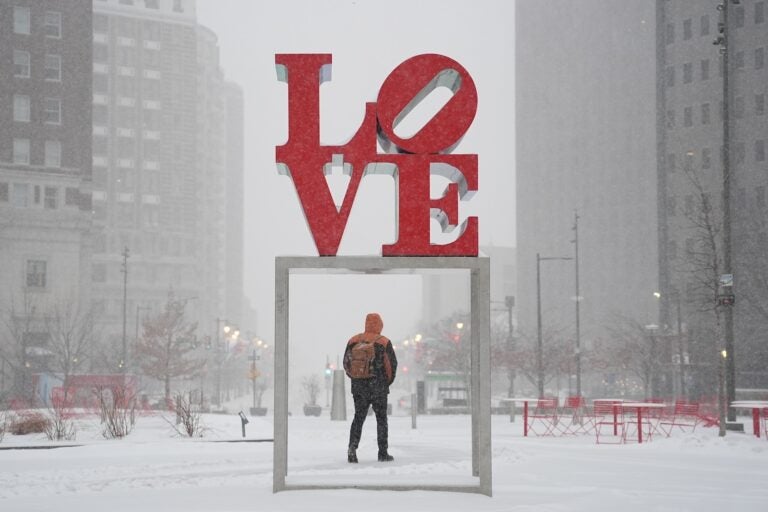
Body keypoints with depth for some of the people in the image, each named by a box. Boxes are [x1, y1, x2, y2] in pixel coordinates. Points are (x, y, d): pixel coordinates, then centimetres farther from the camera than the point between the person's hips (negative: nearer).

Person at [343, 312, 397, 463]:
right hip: (378, 388, -3)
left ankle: (352, 446, -8)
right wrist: (388, 381, 11)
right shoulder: (384, 342, -8)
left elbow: (346, 364, 7)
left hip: (358, 387, 3)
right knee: (381, 419, 8)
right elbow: (392, 364, -5)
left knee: (358, 418, 11)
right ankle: (383, 453, 10)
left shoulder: (353, 341, 3)